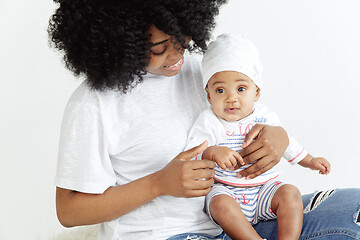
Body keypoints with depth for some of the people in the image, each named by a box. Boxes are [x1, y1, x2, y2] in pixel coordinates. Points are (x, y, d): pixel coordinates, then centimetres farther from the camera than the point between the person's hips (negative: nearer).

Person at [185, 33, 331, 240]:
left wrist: (310, 161, 24)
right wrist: (212, 152, -33)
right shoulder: (208, 122, -7)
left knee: (290, 193, -22)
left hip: (265, 187, 3)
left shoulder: (266, 117, 4)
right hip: (226, 190, -3)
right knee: (220, 203, -33)